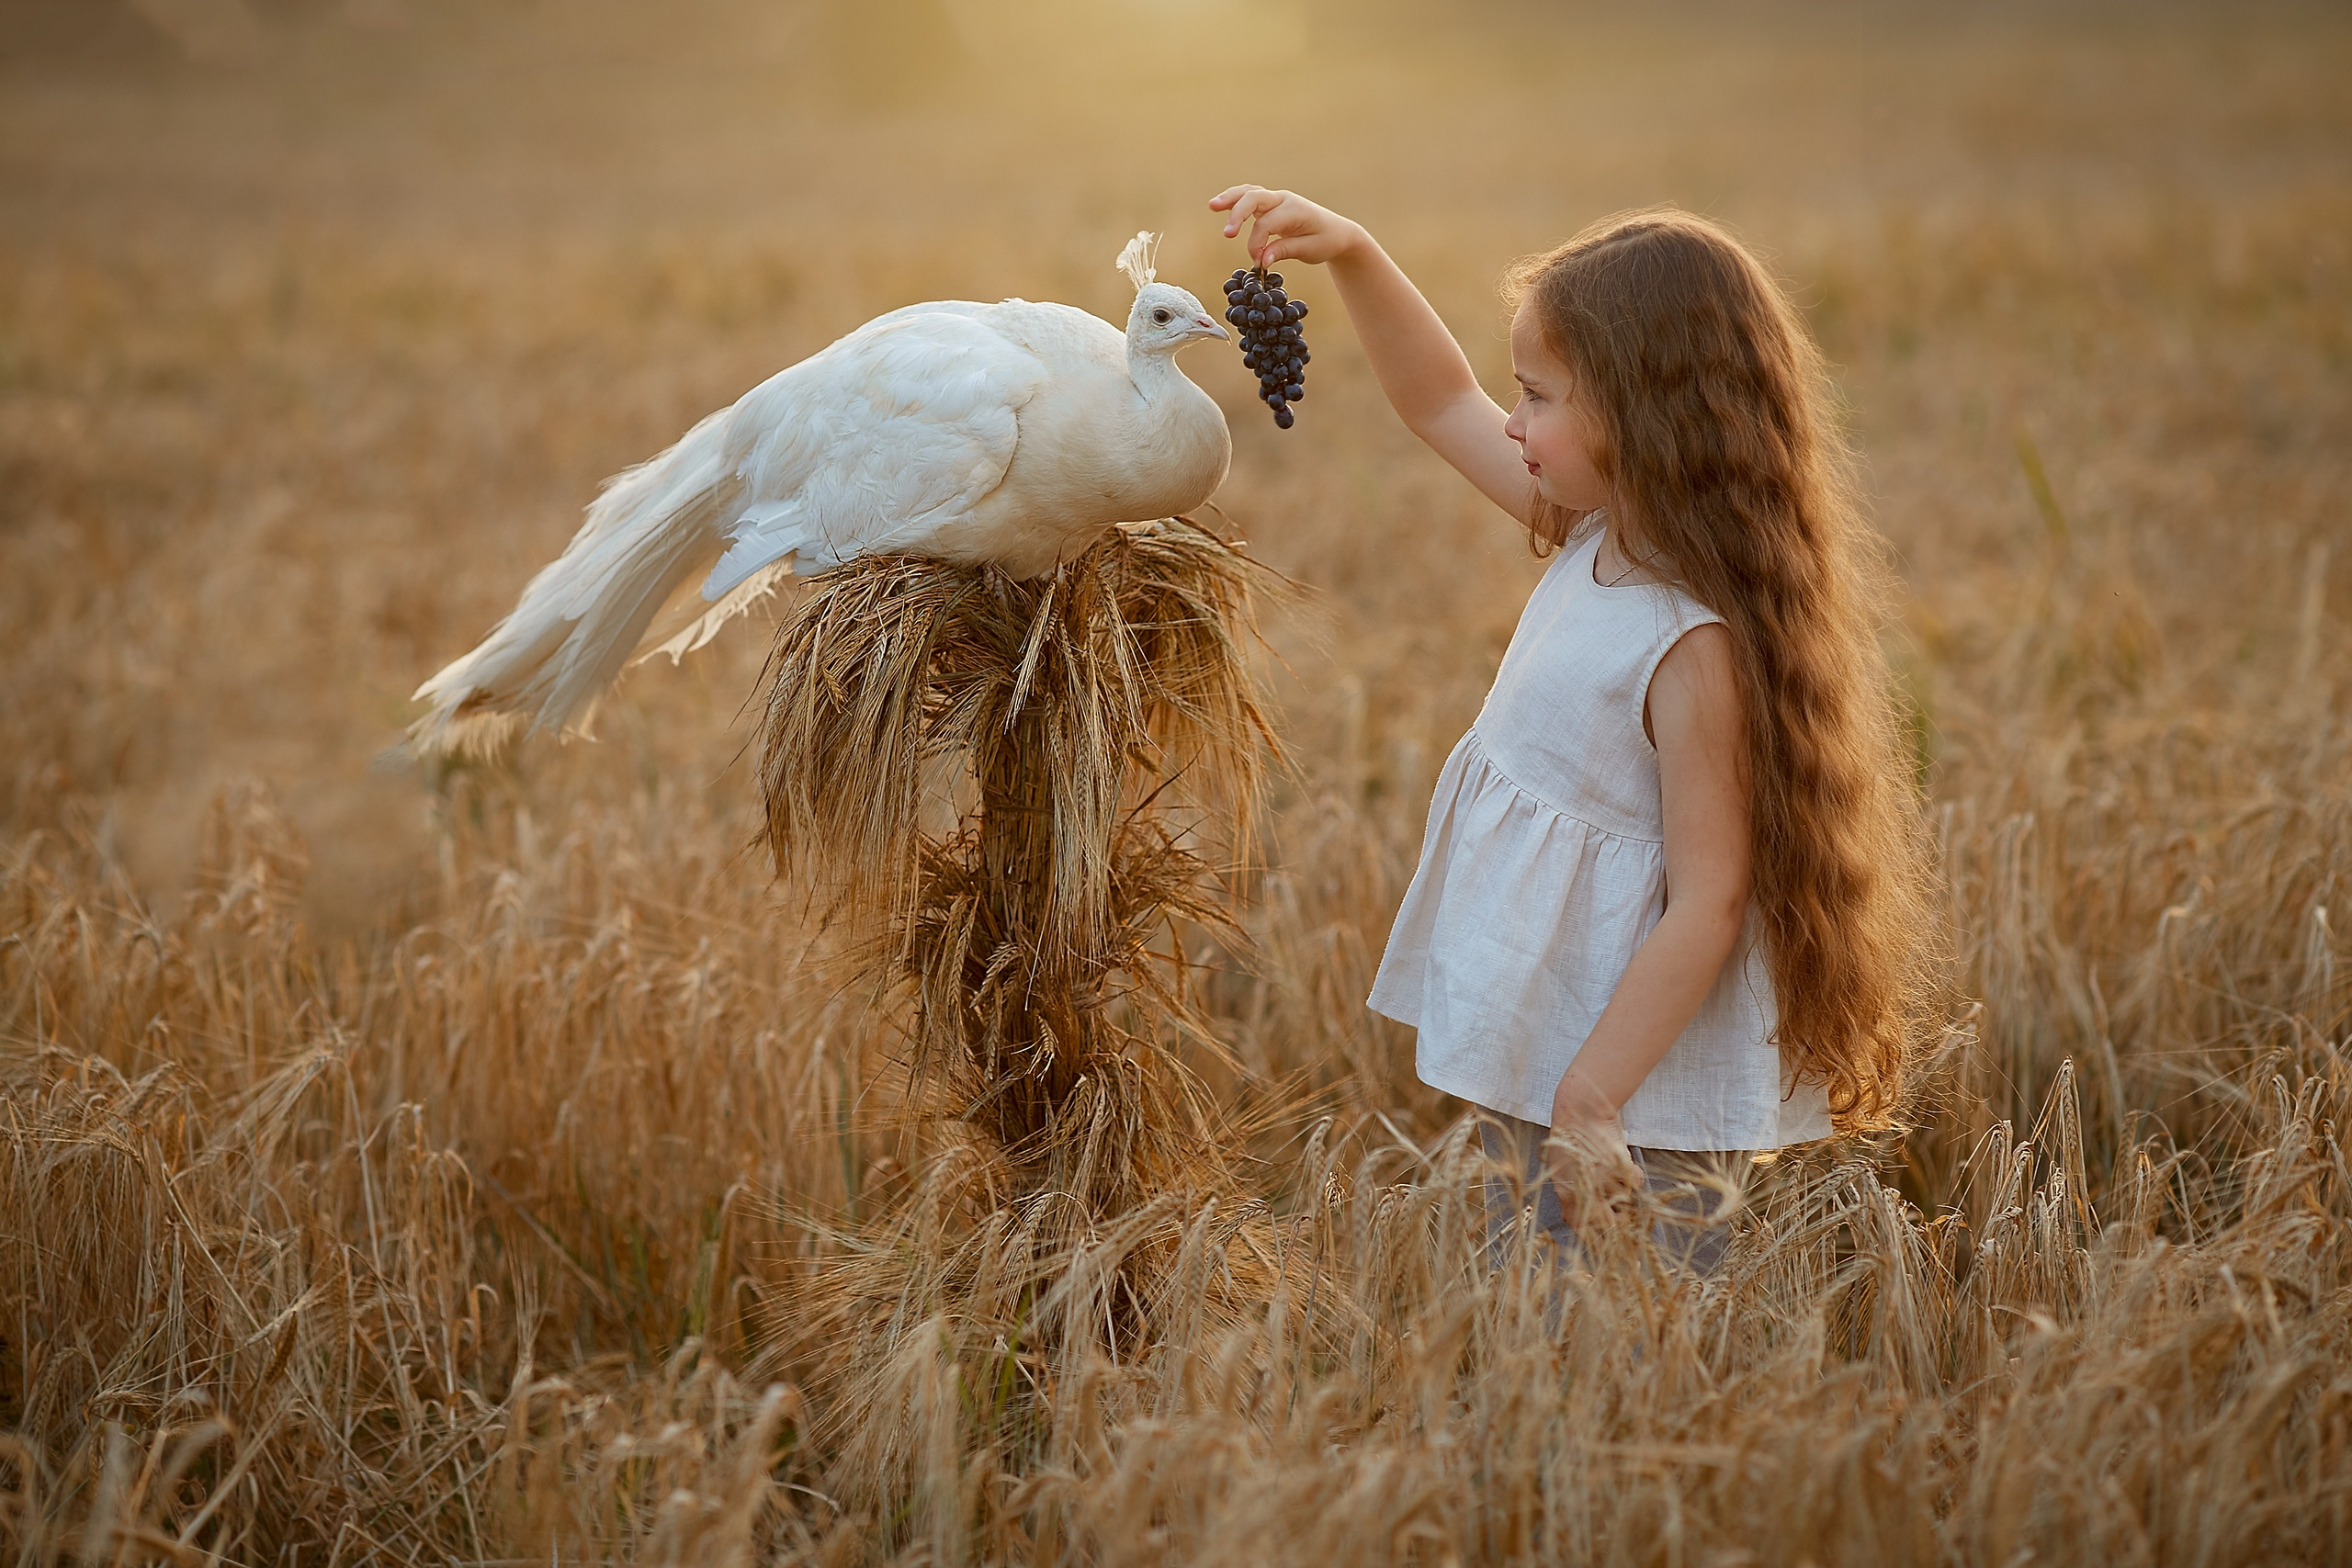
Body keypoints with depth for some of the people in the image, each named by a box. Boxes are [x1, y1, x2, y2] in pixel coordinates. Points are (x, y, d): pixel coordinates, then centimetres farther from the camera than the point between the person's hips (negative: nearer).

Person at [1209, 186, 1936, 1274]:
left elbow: (1708, 907, -24)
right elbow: (1441, 405, 15)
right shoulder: (1603, 538, 1)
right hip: (1532, 1056, 9)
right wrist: (1352, 256, 5)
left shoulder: (1700, 648, -25)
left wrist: (1587, 1103, -22)